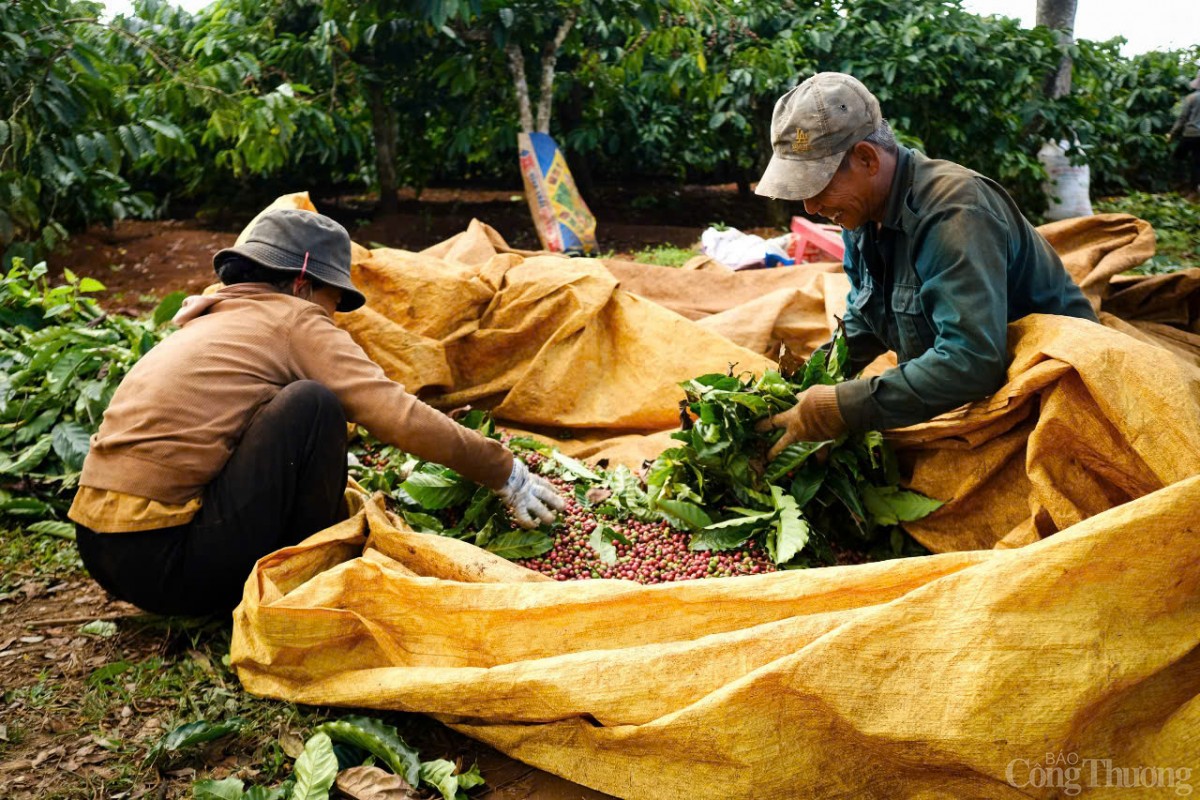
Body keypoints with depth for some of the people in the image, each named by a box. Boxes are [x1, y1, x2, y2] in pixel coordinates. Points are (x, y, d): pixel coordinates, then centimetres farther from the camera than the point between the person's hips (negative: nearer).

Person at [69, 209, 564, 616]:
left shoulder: (208, 320, 20)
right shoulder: (294, 321, -3)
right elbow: (398, 415, -11)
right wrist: (503, 471, -2)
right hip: (160, 559, -9)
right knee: (311, 406, -13)